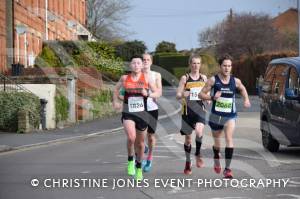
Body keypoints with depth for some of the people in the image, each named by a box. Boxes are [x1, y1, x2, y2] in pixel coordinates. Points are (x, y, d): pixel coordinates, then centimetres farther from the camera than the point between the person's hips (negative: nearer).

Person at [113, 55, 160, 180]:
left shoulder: (146, 78, -4)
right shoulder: (125, 78, -1)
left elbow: (157, 93, -3)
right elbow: (116, 89, 18)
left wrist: (147, 94, -20)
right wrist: (115, 101, 8)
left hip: (142, 114, 1)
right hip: (128, 114, -1)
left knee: (140, 143, 13)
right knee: (131, 137, -26)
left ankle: (139, 167, 36)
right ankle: (130, 160, 0)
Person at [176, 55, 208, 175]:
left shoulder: (203, 78, 8)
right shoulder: (185, 78, 1)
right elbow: (177, 95, 0)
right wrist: (183, 95, -23)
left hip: (200, 109, 0)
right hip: (188, 110, 0)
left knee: (199, 131, -26)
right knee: (188, 137, 7)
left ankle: (198, 154, -4)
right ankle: (188, 163, 23)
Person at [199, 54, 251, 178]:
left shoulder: (235, 81, -2)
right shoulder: (213, 80, -7)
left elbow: (242, 89, 21)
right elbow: (201, 94, -5)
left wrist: (246, 100, 5)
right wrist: (212, 97, -22)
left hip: (230, 116, 0)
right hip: (216, 115, 0)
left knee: (229, 139, -21)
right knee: (217, 142, 16)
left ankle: (227, 168, -19)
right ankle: (216, 159, 48)